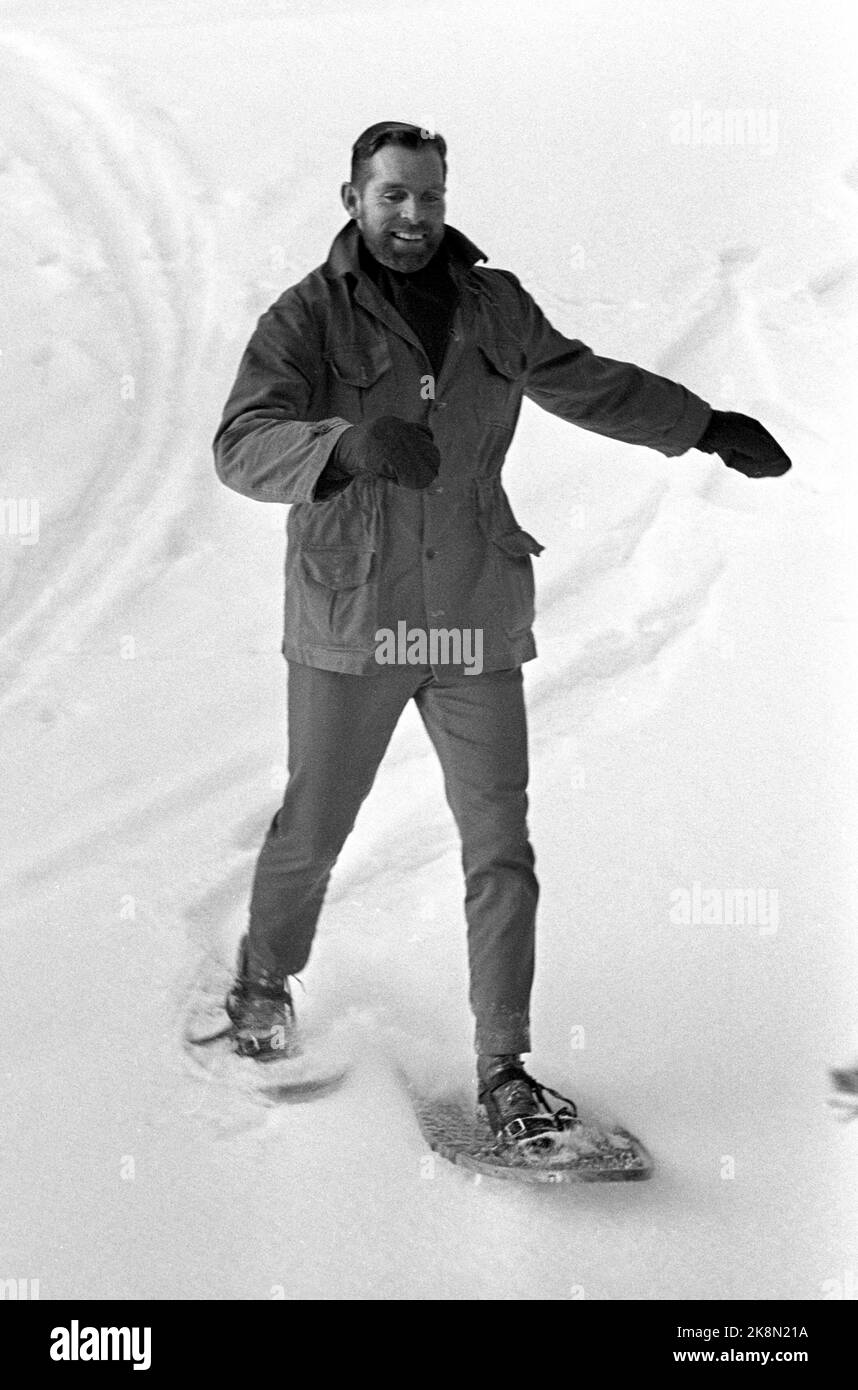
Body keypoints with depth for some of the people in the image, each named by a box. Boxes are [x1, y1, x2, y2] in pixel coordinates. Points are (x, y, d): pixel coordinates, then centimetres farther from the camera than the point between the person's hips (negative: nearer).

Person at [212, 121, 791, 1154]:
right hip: (350, 617, -2)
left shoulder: (494, 308, 6)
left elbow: (586, 383, 20)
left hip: (476, 619, 3)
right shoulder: (306, 319, -7)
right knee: (312, 831, 11)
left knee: (500, 849, -1)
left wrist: (709, 427, 21)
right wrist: (347, 443, -41)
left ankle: (503, 1068, 9)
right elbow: (243, 445, -22)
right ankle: (264, 977, 40)